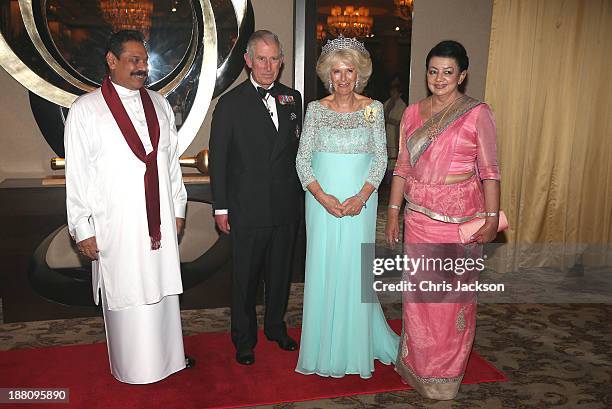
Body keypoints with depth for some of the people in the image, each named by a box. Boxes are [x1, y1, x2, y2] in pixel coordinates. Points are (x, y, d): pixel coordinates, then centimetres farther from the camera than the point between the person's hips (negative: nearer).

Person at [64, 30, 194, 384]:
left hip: (160, 221, 4)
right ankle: (133, 366, 26)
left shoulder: (160, 105, 8)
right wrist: (82, 229, -7)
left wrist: (179, 208, 11)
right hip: (116, 225, -4)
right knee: (125, 296, 6)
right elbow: (77, 172, -6)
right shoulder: (85, 110, -6)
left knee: (162, 289, 14)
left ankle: (169, 354, 32)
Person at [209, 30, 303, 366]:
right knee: (244, 278, 10)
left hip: (287, 207, 4)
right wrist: (220, 208, -7)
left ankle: (276, 326, 39)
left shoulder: (293, 99, 6)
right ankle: (244, 339, 29)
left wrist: (299, 194, 8)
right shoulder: (230, 103, -6)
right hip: (247, 209, -4)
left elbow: (298, 148, 12)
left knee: (280, 274, 18)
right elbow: (217, 158, -5)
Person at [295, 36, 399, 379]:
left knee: (355, 270, 5)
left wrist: (362, 196, -13)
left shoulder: (374, 108, 3)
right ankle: (325, 349, 22)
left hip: (360, 201, 0)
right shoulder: (316, 109, 3)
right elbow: (303, 158, -1)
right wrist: (322, 196, -14)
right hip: (322, 200, 1)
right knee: (322, 269, 5)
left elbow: (381, 158, 1)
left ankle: (357, 346, 25)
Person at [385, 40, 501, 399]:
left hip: (460, 216, -3)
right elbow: (402, 167, 8)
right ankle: (417, 362, 31)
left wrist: (492, 217, -12)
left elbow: (489, 170, -5)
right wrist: (393, 213, 5)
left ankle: (446, 373, 27)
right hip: (418, 214, 3)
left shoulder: (478, 113, -3)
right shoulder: (413, 113, 7)